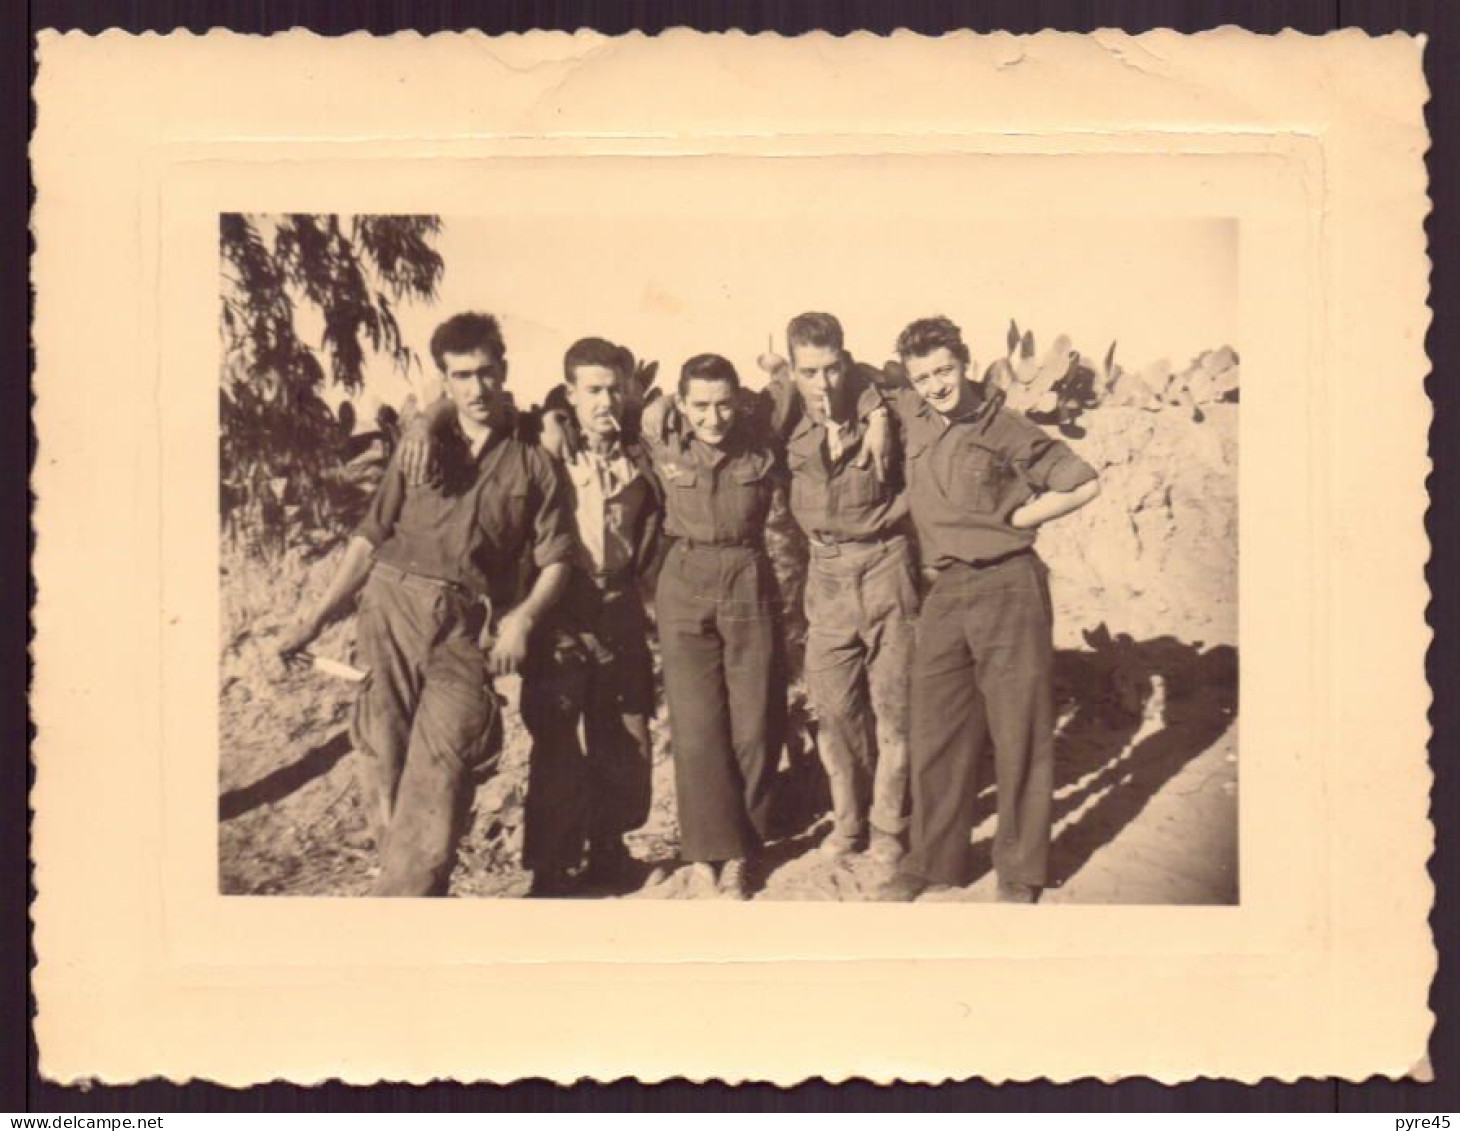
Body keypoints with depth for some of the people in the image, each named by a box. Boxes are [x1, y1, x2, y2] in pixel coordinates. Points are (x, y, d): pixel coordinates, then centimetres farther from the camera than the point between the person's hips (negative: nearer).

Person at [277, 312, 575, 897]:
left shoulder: (532, 464, 12)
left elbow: (555, 561, 8)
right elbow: (370, 539, 13)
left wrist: (523, 617, -10)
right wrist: (317, 617, 6)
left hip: (468, 631, -2)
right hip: (393, 610, 2)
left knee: (440, 770, -17)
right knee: (390, 767, -3)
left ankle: (401, 896, -18)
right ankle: (406, 881, 6)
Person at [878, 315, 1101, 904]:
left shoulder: (1005, 429, -7)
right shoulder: (910, 414, 7)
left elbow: (1083, 484, -2)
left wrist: (1012, 518, -2)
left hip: (1008, 585, -5)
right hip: (946, 590, 5)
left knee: (1019, 733, 3)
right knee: (936, 733, 10)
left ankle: (1020, 869, 14)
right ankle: (934, 859, 24)